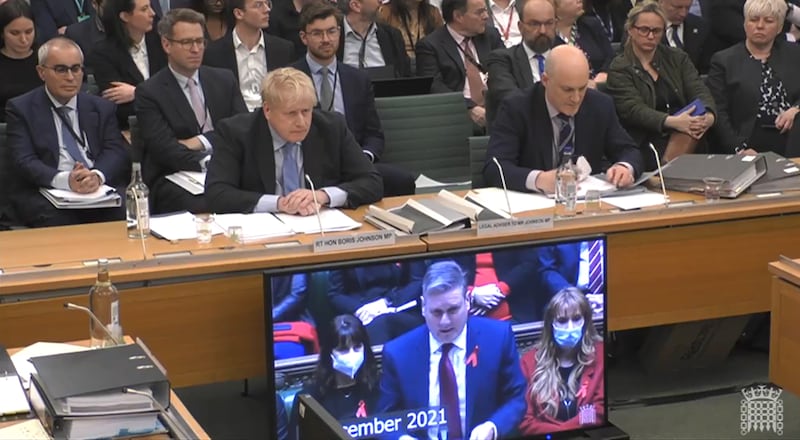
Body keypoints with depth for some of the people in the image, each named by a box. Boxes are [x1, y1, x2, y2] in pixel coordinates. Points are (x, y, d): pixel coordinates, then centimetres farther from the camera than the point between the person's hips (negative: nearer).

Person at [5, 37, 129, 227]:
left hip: (100, 189, 3)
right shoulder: (21, 109, 10)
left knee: (127, 214, -30)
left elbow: (116, 151, 6)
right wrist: (65, 180, -23)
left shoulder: (102, 108, 20)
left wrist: (97, 176, -19)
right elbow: (24, 162, -3)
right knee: (59, 221, -37)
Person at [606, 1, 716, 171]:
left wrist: (709, 116, -22)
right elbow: (633, 110, -12)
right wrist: (672, 122, -29)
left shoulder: (677, 58, 14)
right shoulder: (619, 69, 1)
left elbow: (699, 91, 3)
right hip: (645, 144, -4)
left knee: (693, 128, -30)